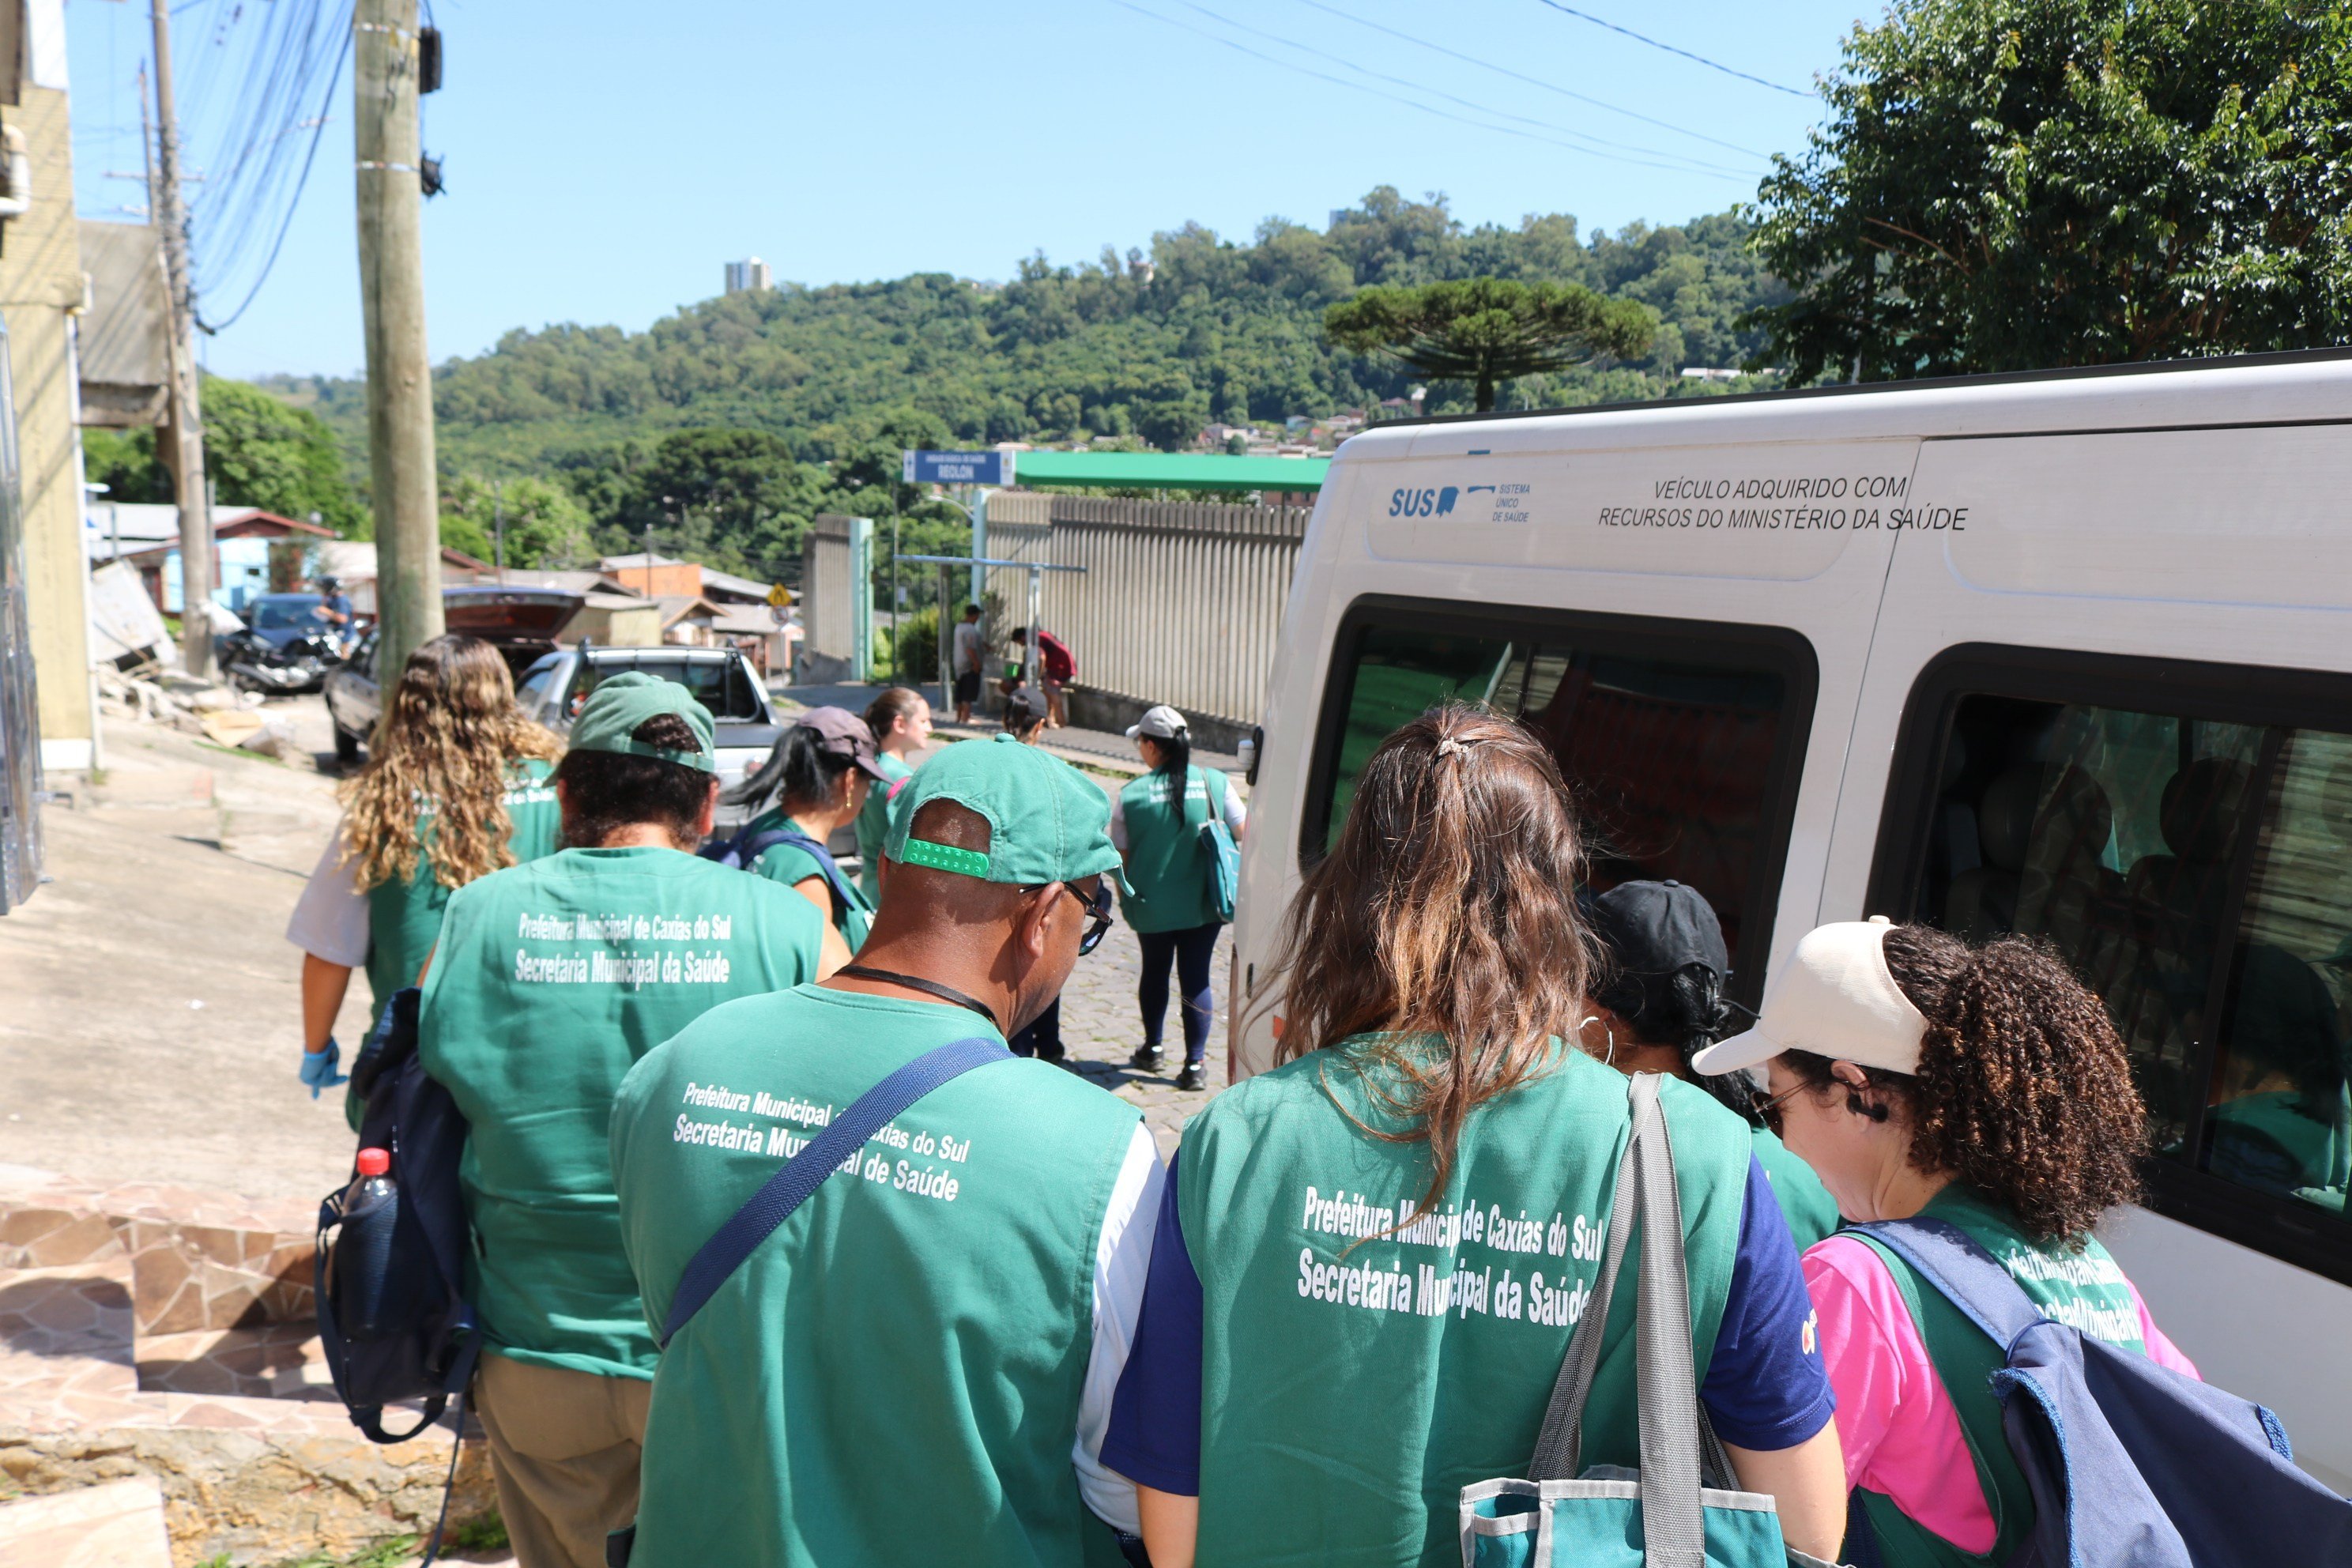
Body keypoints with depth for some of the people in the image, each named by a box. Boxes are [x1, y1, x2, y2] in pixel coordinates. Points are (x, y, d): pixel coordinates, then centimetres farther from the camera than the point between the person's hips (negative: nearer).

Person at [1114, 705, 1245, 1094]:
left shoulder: (1131, 795, -11)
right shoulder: (1215, 783, -9)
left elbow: (1120, 856, -4)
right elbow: (1247, 833, -8)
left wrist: (1128, 893, 13)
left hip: (1152, 905, 0)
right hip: (1203, 903, 0)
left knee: (1155, 971, 20)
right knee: (1196, 978, 7)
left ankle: (1152, 1049, 36)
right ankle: (1195, 1064, 8)